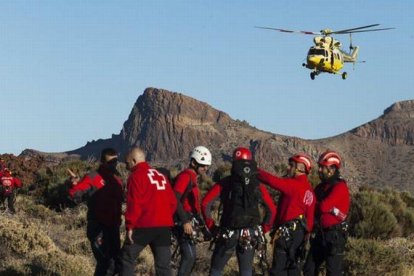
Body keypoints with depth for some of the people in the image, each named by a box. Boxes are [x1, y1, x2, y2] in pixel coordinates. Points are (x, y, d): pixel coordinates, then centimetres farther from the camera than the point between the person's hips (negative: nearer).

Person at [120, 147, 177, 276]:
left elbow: (134, 204, -13)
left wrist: (130, 226, -10)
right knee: (163, 264, 7)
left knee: (127, 258, 4)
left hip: (145, 226, -6)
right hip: (165, 226, 6)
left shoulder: (136, 176, -3)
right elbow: (173, 202, 16)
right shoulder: (161, 176, 19)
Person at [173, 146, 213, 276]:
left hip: (189, 221, 10)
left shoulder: (193, 178, 18)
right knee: (189, 256, -14)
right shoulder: (185, 176, -13)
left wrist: (203, 228, 23)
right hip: (184, 222, -10)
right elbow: (175, 200, -23)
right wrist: (185, 221, -26)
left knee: (190, 257, 12)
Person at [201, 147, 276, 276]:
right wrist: (263, 230, 13)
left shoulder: (224, 183, -2)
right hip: (250, 236, 2)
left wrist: (211, 226, 0)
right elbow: (272, 210, 8)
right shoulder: (258, 186, 5)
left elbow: (205, 204, -8)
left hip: (227, 235, -2)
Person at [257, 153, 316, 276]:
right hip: (300, 231, 9)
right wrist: (307, 232, 15)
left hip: (288, 231, -9)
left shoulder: (294, 184, -14)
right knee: (292, 265, 16)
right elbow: (310, 215, 12)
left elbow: (272, 181, -22)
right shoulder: (309, 189, 13)